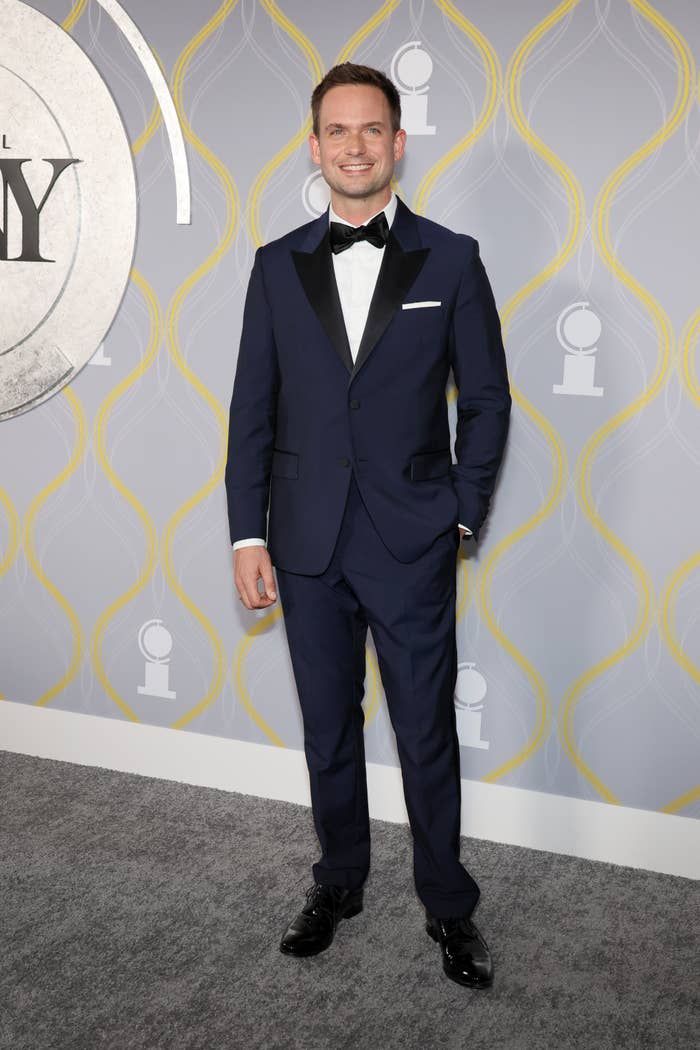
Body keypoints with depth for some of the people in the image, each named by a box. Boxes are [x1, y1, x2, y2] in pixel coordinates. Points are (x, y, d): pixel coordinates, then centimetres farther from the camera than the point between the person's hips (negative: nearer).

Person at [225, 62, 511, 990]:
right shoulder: (278, 265, 4)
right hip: (307, 543, 2)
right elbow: (252, 409, 4)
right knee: (329, 728, 15)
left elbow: (486, 398, 3)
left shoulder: (451, 259, -1)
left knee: (428, 732, 7)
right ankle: (339, 883, 34)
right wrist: (248, 537, 0)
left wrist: (462, 515, -1)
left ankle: (448, 904, 25)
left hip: (412, 545, -2)